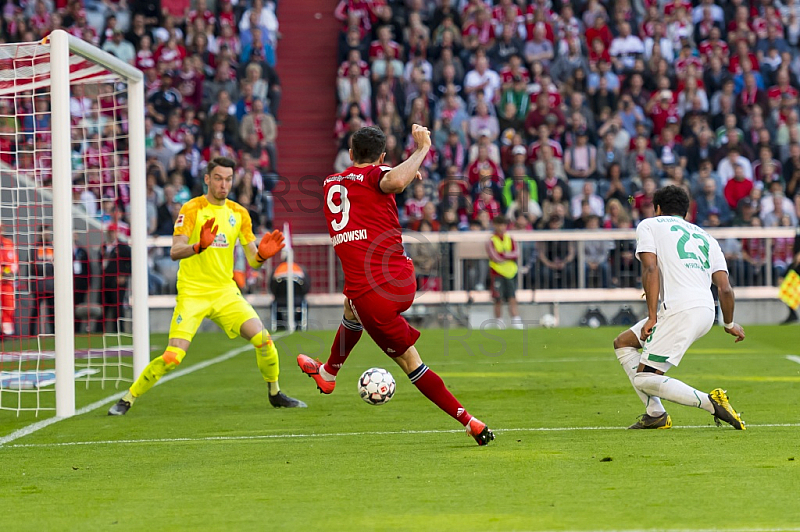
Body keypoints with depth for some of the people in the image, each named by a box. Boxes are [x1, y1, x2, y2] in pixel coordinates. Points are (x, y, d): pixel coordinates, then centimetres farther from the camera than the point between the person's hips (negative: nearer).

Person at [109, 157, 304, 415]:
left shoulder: (238, 213, 7)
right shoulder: (192, 209, -8)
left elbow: (252, 260, 6)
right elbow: (175, 252, -19)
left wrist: (262, 253, -18)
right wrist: (200, 246, -39)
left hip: (225, 291, 4)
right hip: (192, 294, -4)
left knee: (263, 339, -12)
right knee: (173, 357, -16)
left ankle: (275, 394, 11)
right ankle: (127, 399, 1)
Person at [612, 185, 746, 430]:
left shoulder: (649, 225, 11)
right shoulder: (705, 237, 24)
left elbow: (651, 269, -6)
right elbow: (725, 288, 14)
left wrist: (652, 316, -10)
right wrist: (729, 324, 29)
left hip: (680, 309, -7)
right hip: (706, 312, 7)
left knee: (644, 379, -5)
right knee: (623, 343, 20)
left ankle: (711, 402, -16)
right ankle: (655, 414, 14)